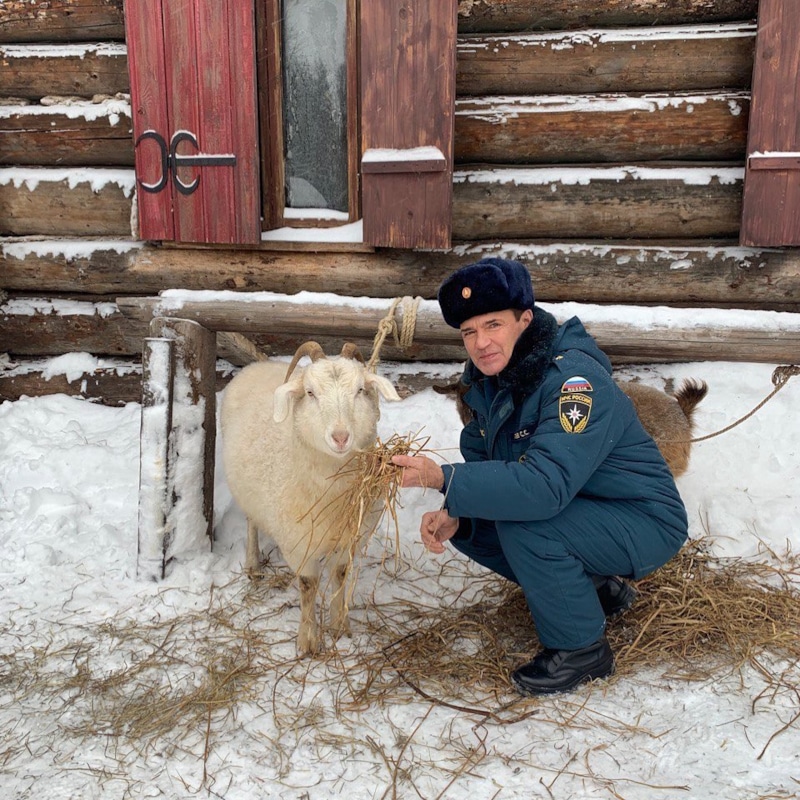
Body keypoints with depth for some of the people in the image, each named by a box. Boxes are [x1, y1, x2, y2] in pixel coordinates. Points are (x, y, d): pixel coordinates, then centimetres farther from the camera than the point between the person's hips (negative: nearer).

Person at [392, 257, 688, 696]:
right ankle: (595, 587, 14)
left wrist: (444, 479, -40)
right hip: (577, 508, 9)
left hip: (645, 523, -9)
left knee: (521, 524, -30)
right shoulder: (490, 379, -3)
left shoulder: (575, 381, -29)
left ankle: (581, 648, -5)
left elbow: (547, 485, -40)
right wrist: (454, 513, -18)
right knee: (469, 525, -1)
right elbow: (481, 459, 2)